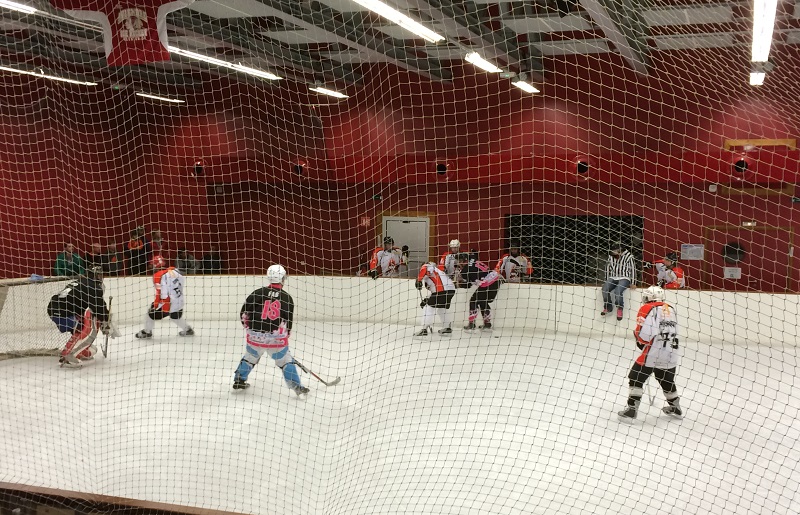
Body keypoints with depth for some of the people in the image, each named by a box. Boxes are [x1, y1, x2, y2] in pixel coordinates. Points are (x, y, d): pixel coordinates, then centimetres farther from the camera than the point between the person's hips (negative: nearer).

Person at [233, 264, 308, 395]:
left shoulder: (258, 293, 1)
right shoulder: (287, 298, 0)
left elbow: (244, 313, 2)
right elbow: (288, 321, 5)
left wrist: (249, 327, 19)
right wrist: (286, 336, 20)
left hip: (255, 335, 2)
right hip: (276, 338, -2)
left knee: (250, 357, 25)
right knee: (286, 361, 11)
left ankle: (239, 380, 34)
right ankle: (296, 386, 9)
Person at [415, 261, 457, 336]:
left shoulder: (427, 267, 15)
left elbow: (424, 269, -13)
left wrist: (418, 281, -9)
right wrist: (427, 300, 28)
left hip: (442, 290, -9)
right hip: (451, 289, 9)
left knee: (428, 308, 0)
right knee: (443, 309, 28)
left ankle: (424, 329, -6)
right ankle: (447, 327, 34)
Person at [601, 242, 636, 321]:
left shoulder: (628, 256, -9)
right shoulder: (611, 257, 7)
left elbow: (633, 269, -6)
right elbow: (608, 268, 16)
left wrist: (632, 283, -6)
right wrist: (607, 281, 14)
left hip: (624, 278, -5)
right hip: (613, 278, 5)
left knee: (618, 291, -34)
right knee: (605, 289, -24)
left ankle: (620, 309, -11)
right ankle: (607, 307, -5)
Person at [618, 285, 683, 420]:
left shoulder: (648, 308, -4)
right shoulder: (671, 309, 15)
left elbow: (643, 334, -13)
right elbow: (673, 331, 18)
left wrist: (639, 340, 9)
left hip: (652, 353, -6)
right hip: (671, 354, 6)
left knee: (636, 378, 5)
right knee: (667, 380, 25)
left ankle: (632, 408, 0)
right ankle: (675, 408, 40)